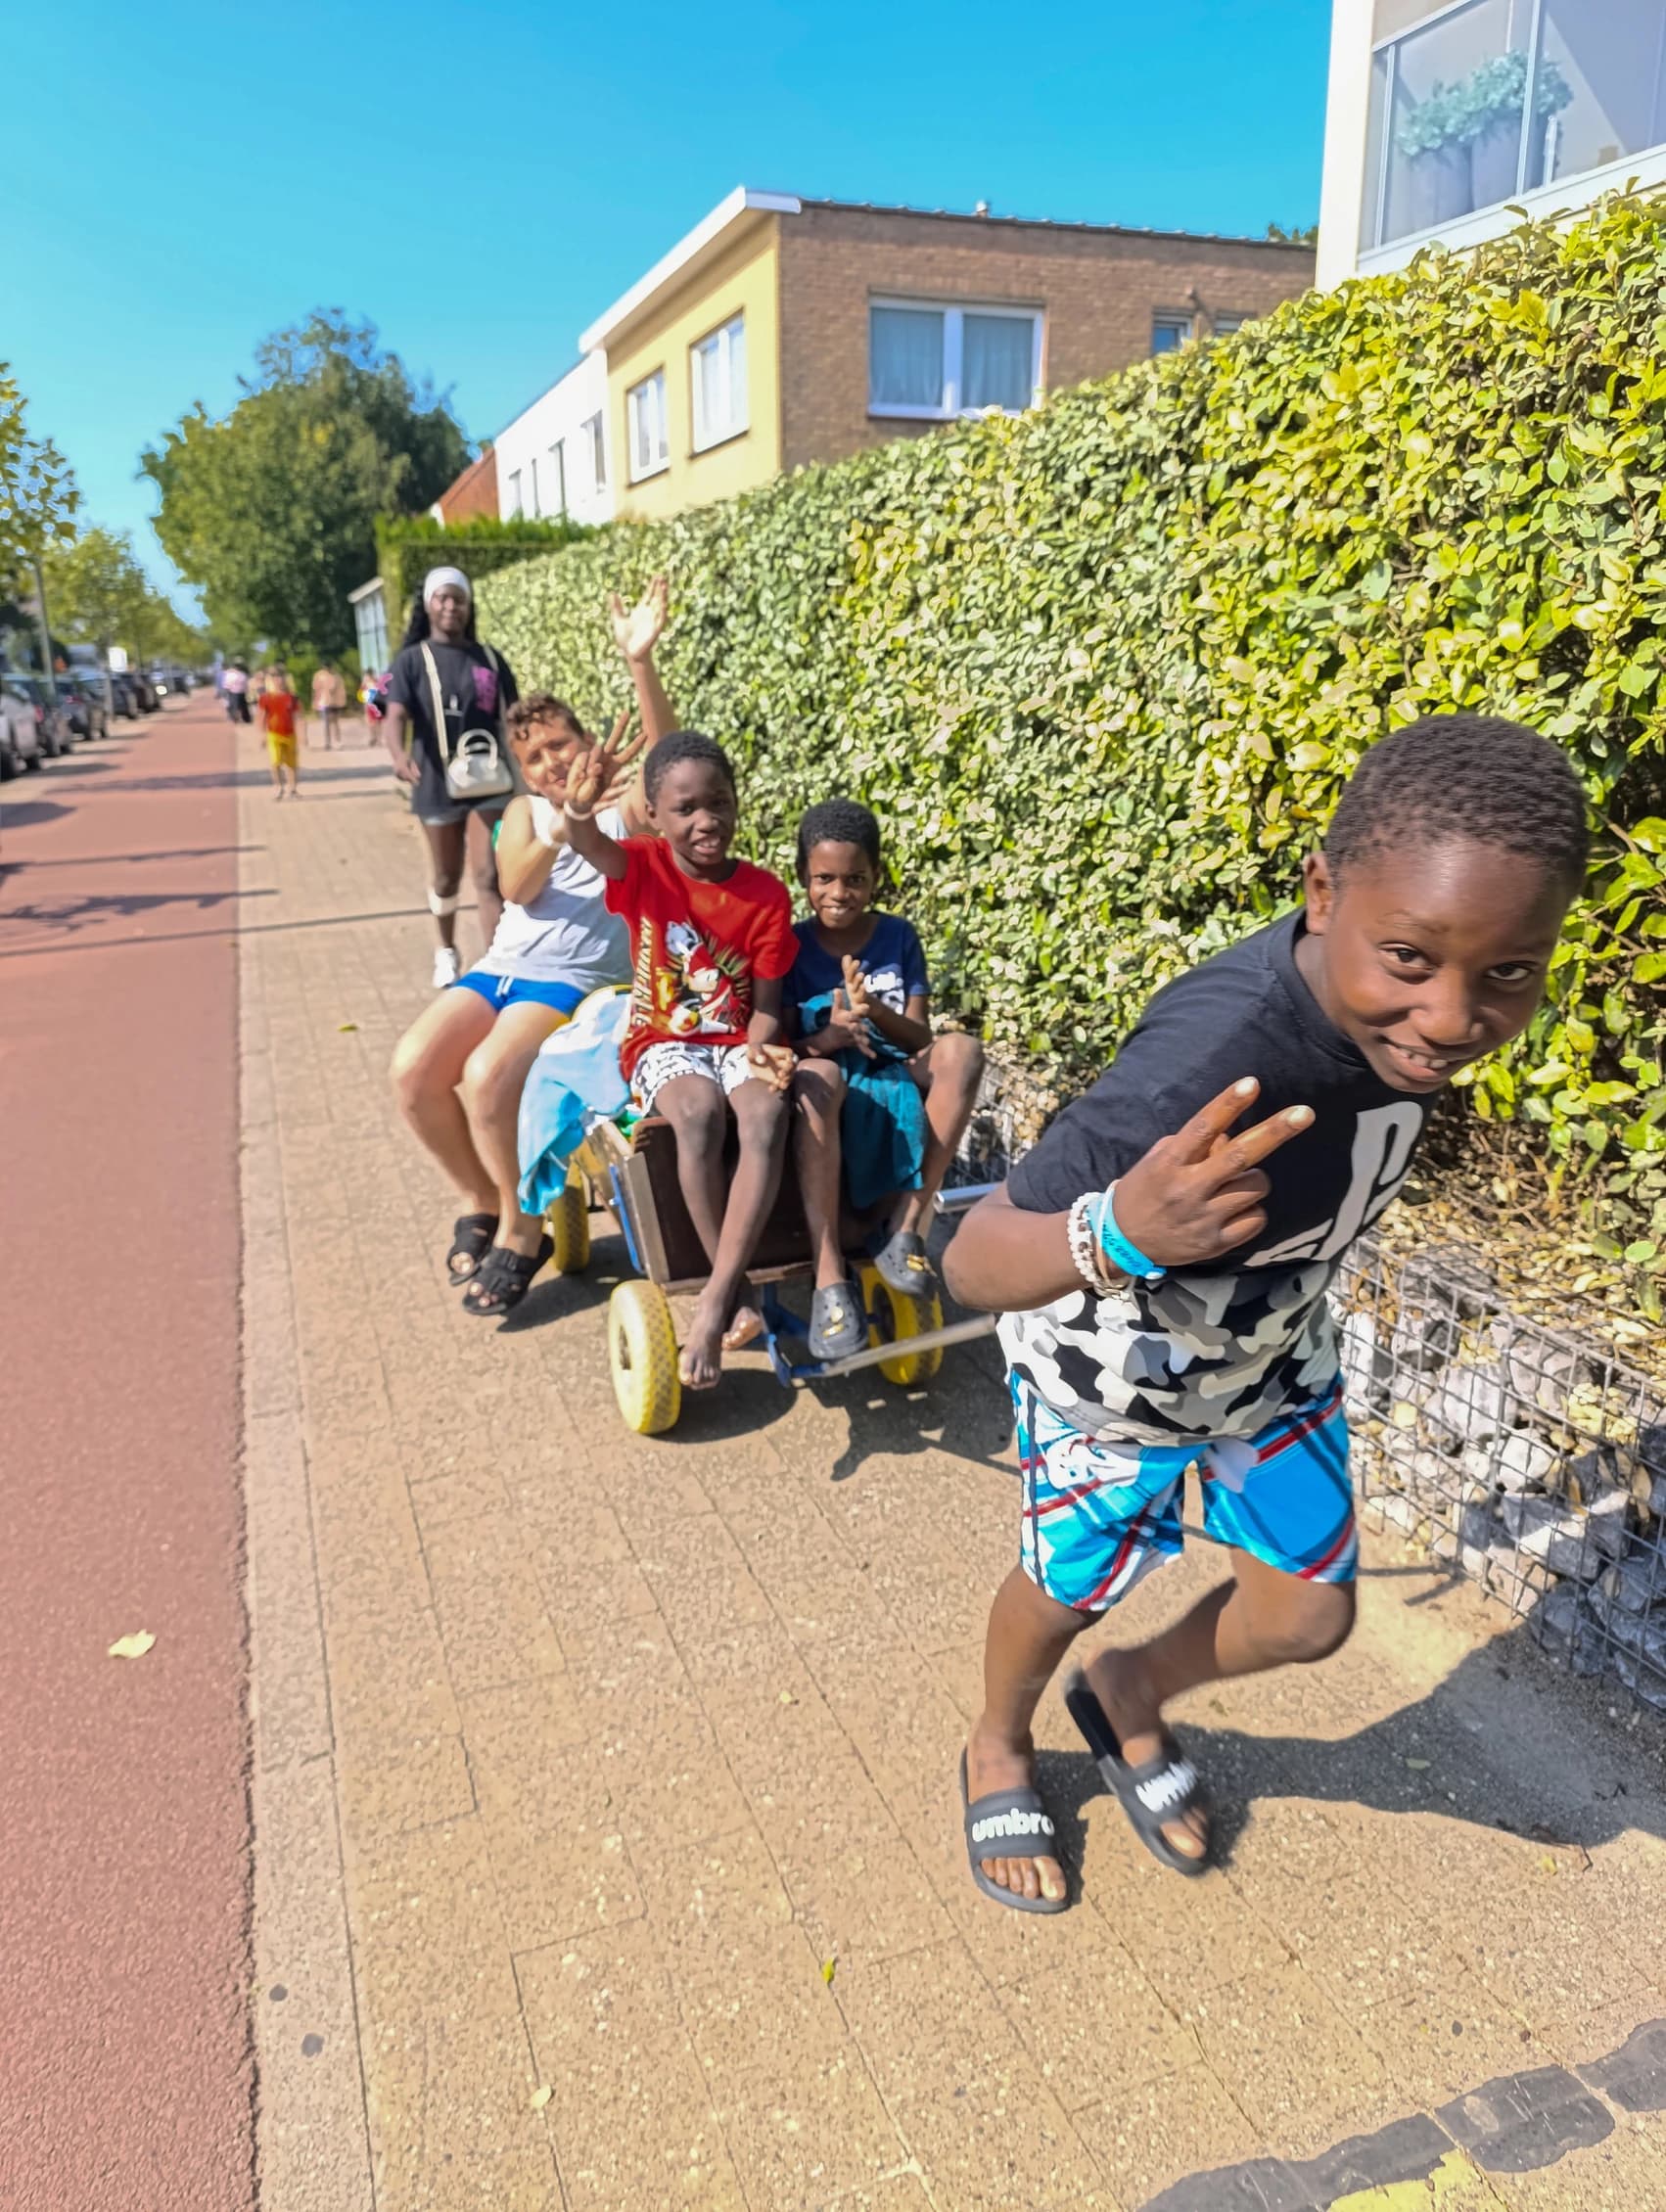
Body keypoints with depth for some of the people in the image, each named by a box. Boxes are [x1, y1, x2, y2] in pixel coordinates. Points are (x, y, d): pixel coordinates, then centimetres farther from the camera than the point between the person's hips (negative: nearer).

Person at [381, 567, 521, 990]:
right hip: (438, 784, -1)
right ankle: (446, 951, 37)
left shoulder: (489, 658, 5)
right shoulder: (412, 660, -3)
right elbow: (396, 717, -16)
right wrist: (399, 755, -36)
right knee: (446, 877, 14)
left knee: (489, 876, -9)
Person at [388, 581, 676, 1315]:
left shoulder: (625, 810, 6)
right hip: (500, 967, 5)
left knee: (486, 1076, -31)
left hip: (576, 980, -5)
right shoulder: (524, 812, 17)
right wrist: (559, 830, -21)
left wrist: (639, 662, -28)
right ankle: (481, 1197, 5)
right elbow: (517, 889, -2)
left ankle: (521, 1227, -9)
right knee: (413, 1067, -20)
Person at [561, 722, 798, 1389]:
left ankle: (714, 1298, -33)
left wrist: (760, 1051, -24)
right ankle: (737, 1289, -22)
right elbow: (588, 846, -32)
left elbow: (765, 1006, -1)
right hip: (662, 1042, -1)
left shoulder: (765, 893, -4)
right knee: (700, 1111, -36)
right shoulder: (644, 867, -6)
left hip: (735, 1040, 1)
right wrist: (580, 808, -56)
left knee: (768, 1113, -34)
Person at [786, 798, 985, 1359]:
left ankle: (906, 1226, -23)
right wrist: (830, 1035, -25)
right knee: (816, 1074, -38)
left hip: (895, 1081, 2)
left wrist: (875, 1009, -21)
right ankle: (830, 1280, -40)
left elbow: (920, 1036, 1)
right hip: (831, 1092, -2)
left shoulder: (898, 936, 5)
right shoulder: (792, 945, 1)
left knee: (962, 1050, -28)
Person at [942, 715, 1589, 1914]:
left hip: (1275, 1351, 6)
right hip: (1113, 1372, -5)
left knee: (1308, 1616, 16)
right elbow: (975, 1261, -41)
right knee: (1070, 1586, 20)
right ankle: (1000, 1746, 55)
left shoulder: (1382, 991, -25)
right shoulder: (1211, 1065, -46)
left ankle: (1131, 1693, 49)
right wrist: (1115, 1238, -62)